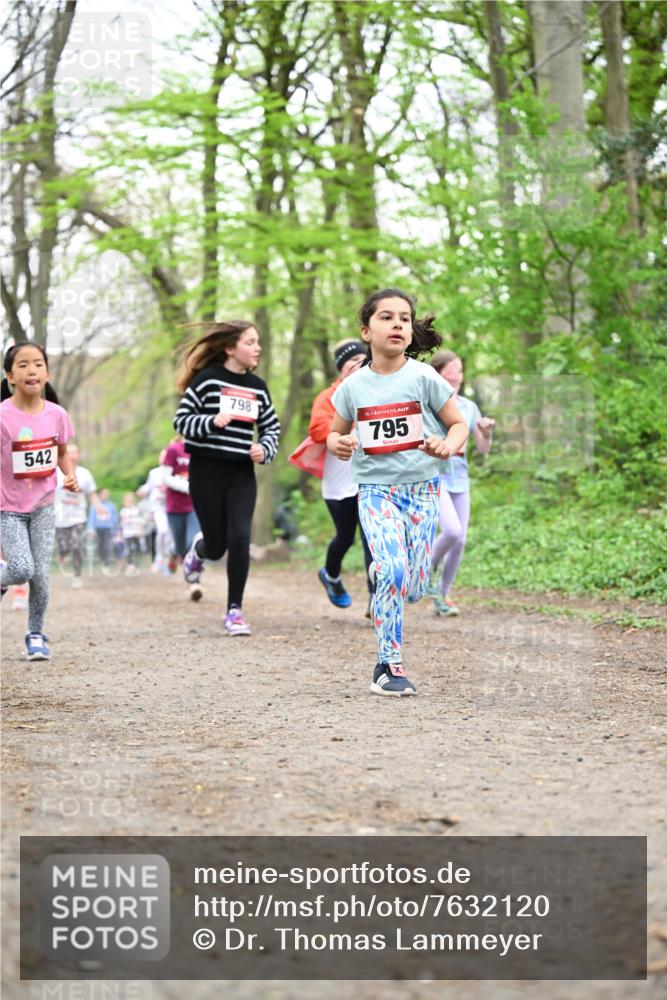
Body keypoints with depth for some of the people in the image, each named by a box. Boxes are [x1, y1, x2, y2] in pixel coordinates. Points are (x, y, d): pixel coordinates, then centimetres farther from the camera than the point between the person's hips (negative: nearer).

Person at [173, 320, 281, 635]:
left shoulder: (258, 387, 7)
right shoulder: (207, 379, -7)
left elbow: (272, 428, 17)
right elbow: (181, 420, -7)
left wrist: (264, 450, -3)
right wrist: (212, 422, -24)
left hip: (241, 474, 3)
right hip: (206, 470, -3)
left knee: (240, 538, -12)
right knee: (217, 546, 3)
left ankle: (235, 610, 0)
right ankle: (200, 548, 42)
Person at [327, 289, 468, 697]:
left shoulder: (423, 378, -5)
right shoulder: (353, 386, 0)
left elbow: (459, 424, 1)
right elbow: (335, 433, 15)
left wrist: (448, 446, -21)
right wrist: (338, 444, -9)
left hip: (422, 489, 1)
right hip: (376, 490, -1)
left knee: (414, 587, 1)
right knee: (393, 572, -20)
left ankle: (382, 572, 39)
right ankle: (389, 665, -8)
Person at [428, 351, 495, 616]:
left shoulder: (468, 407, 8)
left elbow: (483, 449, 10)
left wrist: (487, 433, -10)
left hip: (460, 479, 5)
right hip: (433, 477, -5)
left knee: (460, 540, 2)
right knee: (452, 530, -22)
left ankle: (443, 595, 18)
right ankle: (427, 572, 5)